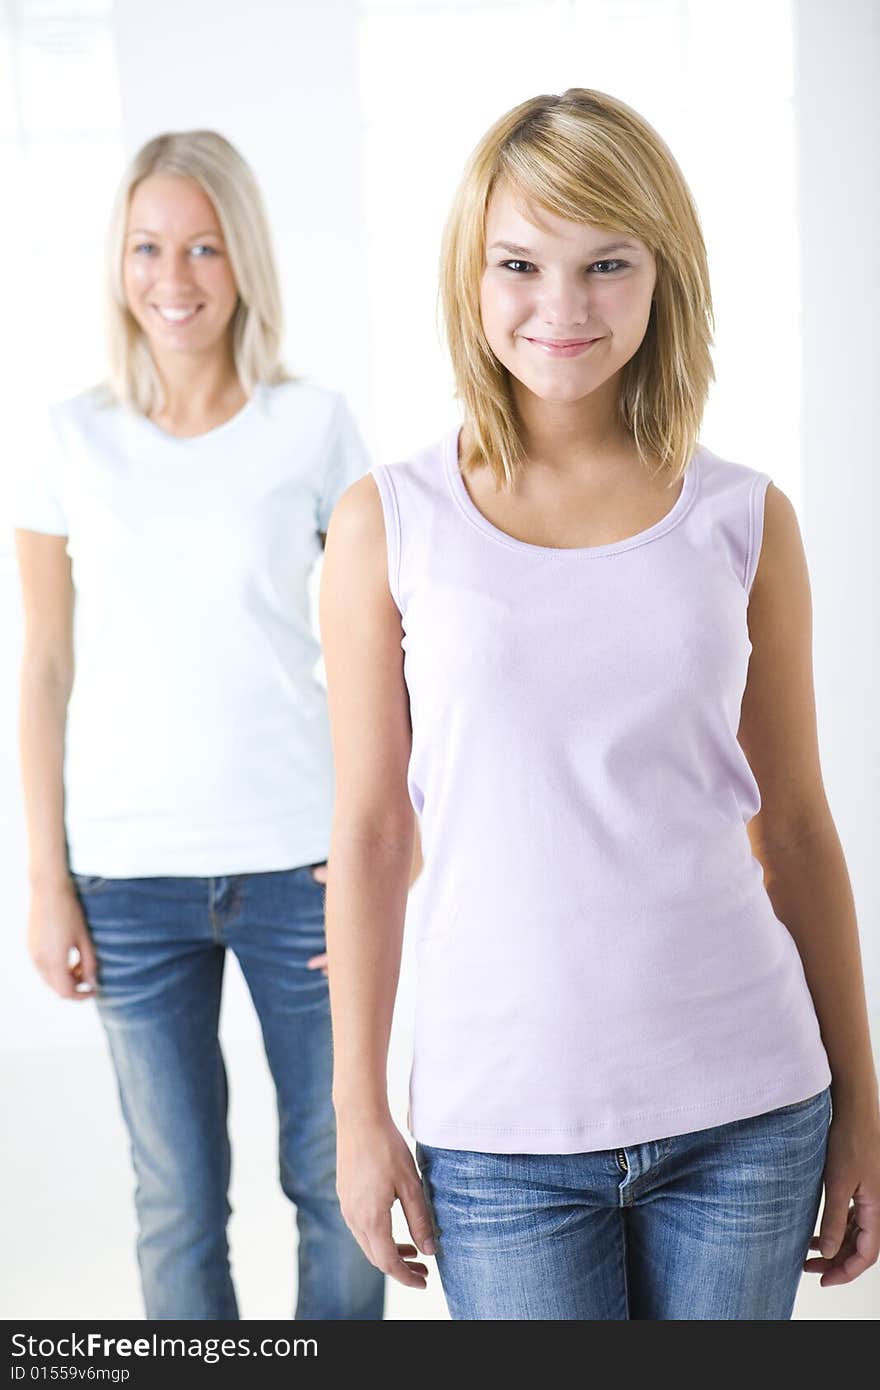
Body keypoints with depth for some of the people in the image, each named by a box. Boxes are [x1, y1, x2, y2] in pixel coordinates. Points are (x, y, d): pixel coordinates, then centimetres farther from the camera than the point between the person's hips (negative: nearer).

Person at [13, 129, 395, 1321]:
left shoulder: (314, 426, 1)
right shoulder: (73, 440, 3)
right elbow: (47, 671, 5)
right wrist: (46, 883, 2)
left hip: (299, 860, 0)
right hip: (130, 873, 1)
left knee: (339, 1181, 6)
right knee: (179, 1201, 9)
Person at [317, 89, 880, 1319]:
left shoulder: (744, 521, 0)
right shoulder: (389, 523, -3)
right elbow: (369, 835, 0)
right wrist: (359, 1110, 1)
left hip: (745, 1112, 2)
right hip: (502, 1126, -1)